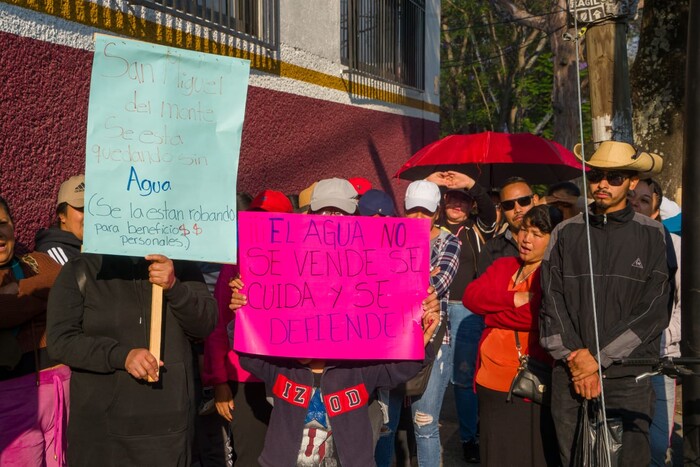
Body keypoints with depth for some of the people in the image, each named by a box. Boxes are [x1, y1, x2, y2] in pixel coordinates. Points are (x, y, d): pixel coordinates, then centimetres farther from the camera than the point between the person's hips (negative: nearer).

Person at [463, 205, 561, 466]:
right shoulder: (503, 266, 14)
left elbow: (543, 315, -21)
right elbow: (471, 295, 0)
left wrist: (492, 313, -7)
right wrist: (514, 299, -15)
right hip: (494, 380, 6)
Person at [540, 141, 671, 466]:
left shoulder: (651, 235, 1)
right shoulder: (565, 234, 7)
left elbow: (654, 310, -5)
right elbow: (552, 302, 2)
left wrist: (598, 357, -11)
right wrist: (575, 358, -9)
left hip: (629, 376, -1)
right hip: (571, 375, 2)